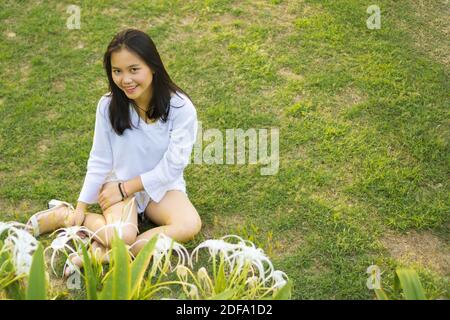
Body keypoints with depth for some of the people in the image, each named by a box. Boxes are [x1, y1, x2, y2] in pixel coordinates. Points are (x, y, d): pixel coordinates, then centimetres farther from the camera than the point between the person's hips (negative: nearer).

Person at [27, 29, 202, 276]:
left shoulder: (180, 107, -19)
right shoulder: (108, 106, -12)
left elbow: (173, 164, -16)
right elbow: (99, 161, -3)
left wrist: (127, 188, -13)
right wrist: (81, 207, -2)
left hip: (162, 186, 1)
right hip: (119, 183, 0)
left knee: (190, 226, -29)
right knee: (120, 235, -30)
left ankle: (105, 254, -26)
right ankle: (64, 214, -3)